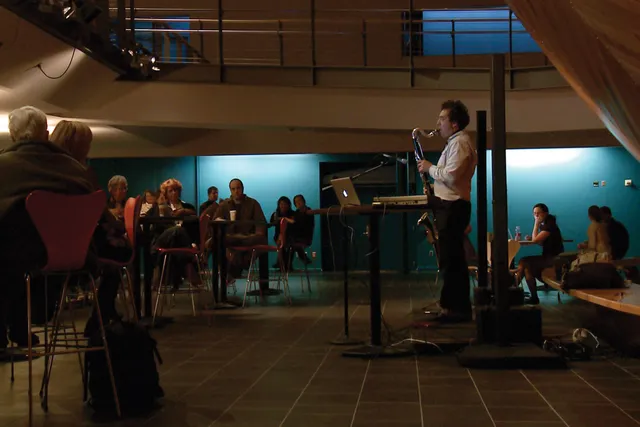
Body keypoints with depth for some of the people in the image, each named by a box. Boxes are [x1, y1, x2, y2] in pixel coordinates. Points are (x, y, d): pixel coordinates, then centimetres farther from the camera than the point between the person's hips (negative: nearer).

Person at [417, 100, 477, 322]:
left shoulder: (459, 143, -13)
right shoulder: (456, 142, 21)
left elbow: (450, 176, -24)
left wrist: (430, 168, -11)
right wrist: (433, 179, 13)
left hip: (453, 206, -11)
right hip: (451, 205, 11)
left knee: (451, 258, -9)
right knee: (452, 258, 13)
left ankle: (457, 308, -5)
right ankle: (455, 305, 18)